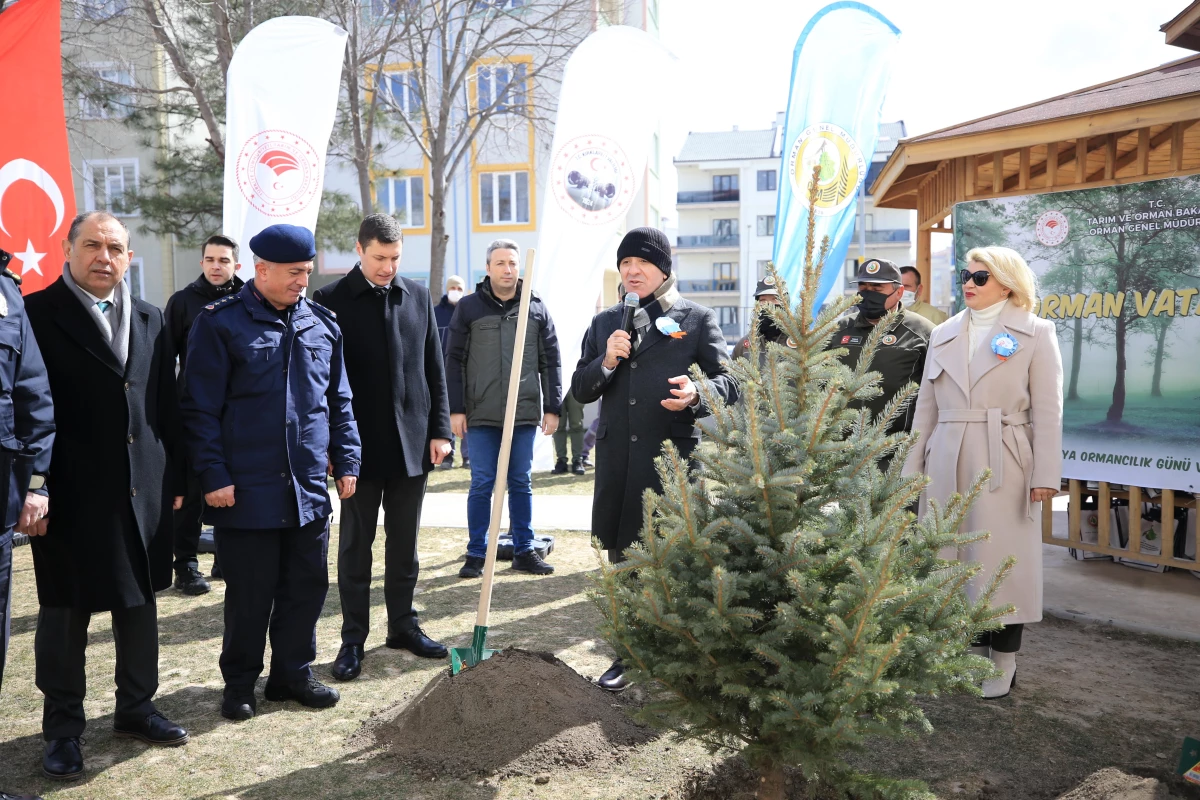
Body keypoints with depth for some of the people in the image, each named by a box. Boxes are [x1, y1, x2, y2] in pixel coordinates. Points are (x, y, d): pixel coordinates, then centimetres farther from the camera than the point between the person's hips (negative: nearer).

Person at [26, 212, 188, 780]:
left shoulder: (149, 319, 9)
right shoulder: (37, 313, -7)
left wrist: (174, 477, 8)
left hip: (143, 492, 5)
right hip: (72, 495, -5)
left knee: (140, 603, 16)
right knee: (64, 612, 9)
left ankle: (136, 708, 33)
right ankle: (63, 729, 25)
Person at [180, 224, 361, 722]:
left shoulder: (321, 324, 8)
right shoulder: (220, 324, -6)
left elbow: (338, 401, 14)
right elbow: (201, 409, -8)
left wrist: (346, 461, 10)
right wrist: (213, 476, -11)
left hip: (309, 488, 5)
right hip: (246, 489, -4)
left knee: (307, 586, 11)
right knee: (250, 593, 6)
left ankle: (292, 672, 28)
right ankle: (240, 684, 24)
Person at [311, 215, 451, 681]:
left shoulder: (418, 297, 6)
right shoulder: (332, 300, -4)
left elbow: (435, 369, 8)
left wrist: (440, 429, 3)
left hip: (413, 442, 3)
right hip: (360, 444, -3)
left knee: (405, 544, 13)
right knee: (356, 545, 8)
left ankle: (403, 625, 26)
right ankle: (353, 637, 18)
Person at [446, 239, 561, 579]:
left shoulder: (536, 308, 6)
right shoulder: (469, 307, 2)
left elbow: (550, 361, 8)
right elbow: (454, 360, 1)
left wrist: (552, 407, 4)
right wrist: (456, 409, -4)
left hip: (525, 412, 2)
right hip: (481, 414, -1)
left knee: (521, 483, 10)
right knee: (482, 484, 4)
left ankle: (524, 551, 19)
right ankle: (476, 554, 14)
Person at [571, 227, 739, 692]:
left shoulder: (697, 319, 3)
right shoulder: (604, 323, 14)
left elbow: (729, 382, -1)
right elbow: (580, 390, 12)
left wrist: (698, 394, -22)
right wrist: (606, 362, -8)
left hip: (673, 455, -4)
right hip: (617, 457, 4)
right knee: (622, 556, 11)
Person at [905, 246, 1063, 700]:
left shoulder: (1035, 333, 2)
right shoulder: (944, 334, 13)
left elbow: (1046, 411, -3)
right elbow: (926, 406, 13)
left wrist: (1045, 475, -9)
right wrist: (914, 466, 9)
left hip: (1004, 466, -4)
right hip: (948, 466, 4)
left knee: (1000, 560, 0)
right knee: (958, 559, 8)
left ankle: (1003, 660, 14)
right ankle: (975, 649, 23)